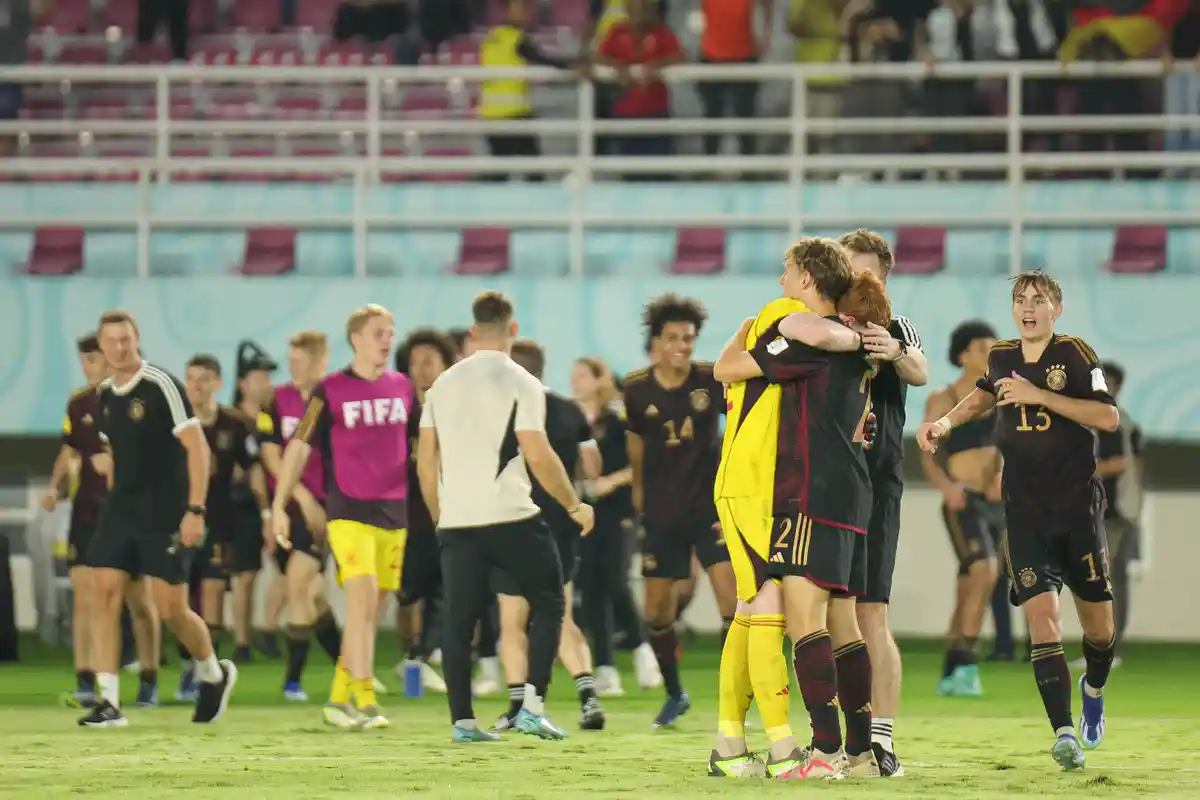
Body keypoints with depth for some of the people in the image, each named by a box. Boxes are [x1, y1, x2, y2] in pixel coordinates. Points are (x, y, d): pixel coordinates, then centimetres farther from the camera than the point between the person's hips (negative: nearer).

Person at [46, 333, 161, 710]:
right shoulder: (79, 404, 8)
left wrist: (117, 461, -20)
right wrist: (55, 486, 4)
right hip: (87, 510, 4)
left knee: (138, 598, 1)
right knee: (84, 592, -5)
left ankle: (149, 684, 13)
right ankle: (85, 684, -5)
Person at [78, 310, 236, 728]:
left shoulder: (161, 386, -12)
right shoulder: (104, 394, 9)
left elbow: (198, 448, -14)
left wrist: (195, 510, -18)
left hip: (166, 515, -6)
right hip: (120, 510, 6)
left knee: (170, 609, -3)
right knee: (103, 595, -8)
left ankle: (215, 674, 26)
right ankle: (109, 702, -6)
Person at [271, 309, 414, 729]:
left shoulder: (403, 388, 10)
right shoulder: (330, 391, -3)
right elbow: (299, 447, -2)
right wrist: (279, 506, -6)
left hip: (394, 513, 5)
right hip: (348, 512, -5)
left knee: (370, 611, 7)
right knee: (362, 598, -18)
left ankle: (338, 699, 17)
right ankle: (364, 701, -19)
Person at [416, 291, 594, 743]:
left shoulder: (443, 384, 11)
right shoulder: (520, 384, -6)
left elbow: (425, 463, 12)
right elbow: (538, 457, -12)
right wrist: (575, 506, 0)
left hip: (456, 520, 4)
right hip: (510, 518, -4)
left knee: (459, 620, 7)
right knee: (547, 603, 9)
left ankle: (462, 720, 3)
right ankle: (533, 705, -3)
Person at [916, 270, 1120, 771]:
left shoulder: (1075, 354, -6)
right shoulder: (1001, 357, 7)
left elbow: (1109, 417, -17)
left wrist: (1040, 395, -20)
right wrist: (945, 423, 15)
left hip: (1079, 506, -2)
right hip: (1025, 512, 2)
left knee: (1097, 622, 6)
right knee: (1041, 613, -15)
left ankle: (1094, 690, 40)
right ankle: (1064, 733, -19)